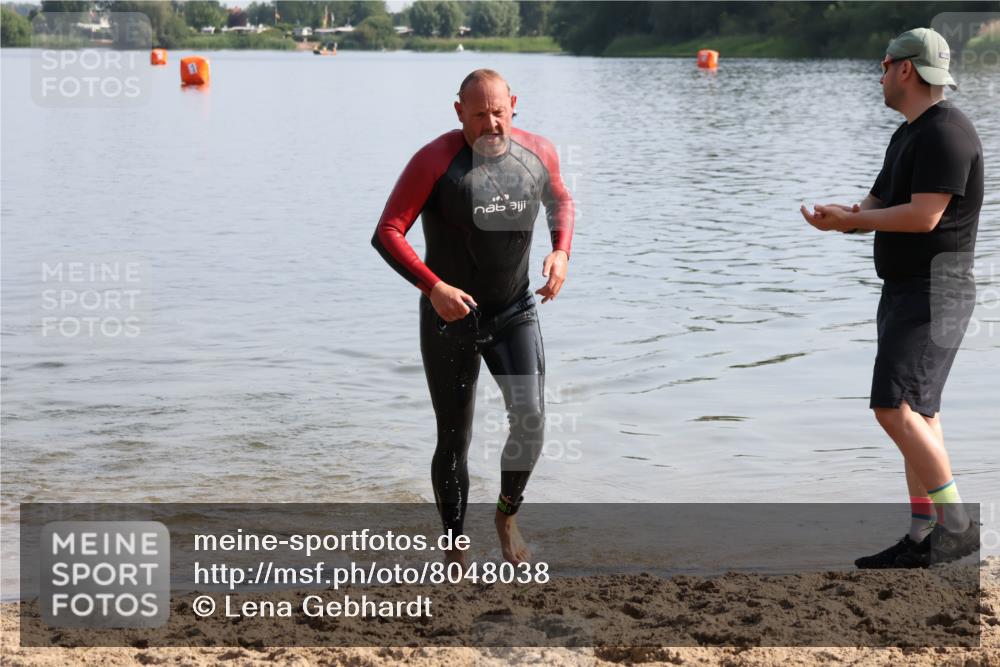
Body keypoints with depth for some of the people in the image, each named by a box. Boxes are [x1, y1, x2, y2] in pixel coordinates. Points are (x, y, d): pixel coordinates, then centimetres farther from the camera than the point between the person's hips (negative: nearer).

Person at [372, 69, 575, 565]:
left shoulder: (538, 153, -3)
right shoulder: (435, 161, -16)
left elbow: (560, 201, 19)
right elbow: (386, 234, -18)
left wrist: (561, 251, -1)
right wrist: (433, 287, -29)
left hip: (515, 313, 3)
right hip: (450, 317, -2)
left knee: (530, 419, -15)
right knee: (454, 441, 3)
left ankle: (508, 514, 13)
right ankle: (455, 551, 20)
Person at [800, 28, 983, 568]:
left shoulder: (945, 132, -16)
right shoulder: (909, 135, 17)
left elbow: (923, 216, -23)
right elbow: (877, 205, 17)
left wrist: (851, 220, -12)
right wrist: (840, 216, -6)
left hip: (934, 291, -10)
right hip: (905, 291, 10)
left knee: (895, 406, -18)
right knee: (916, 412, 8)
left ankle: (956, 524, -12)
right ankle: (923, 538, 11)